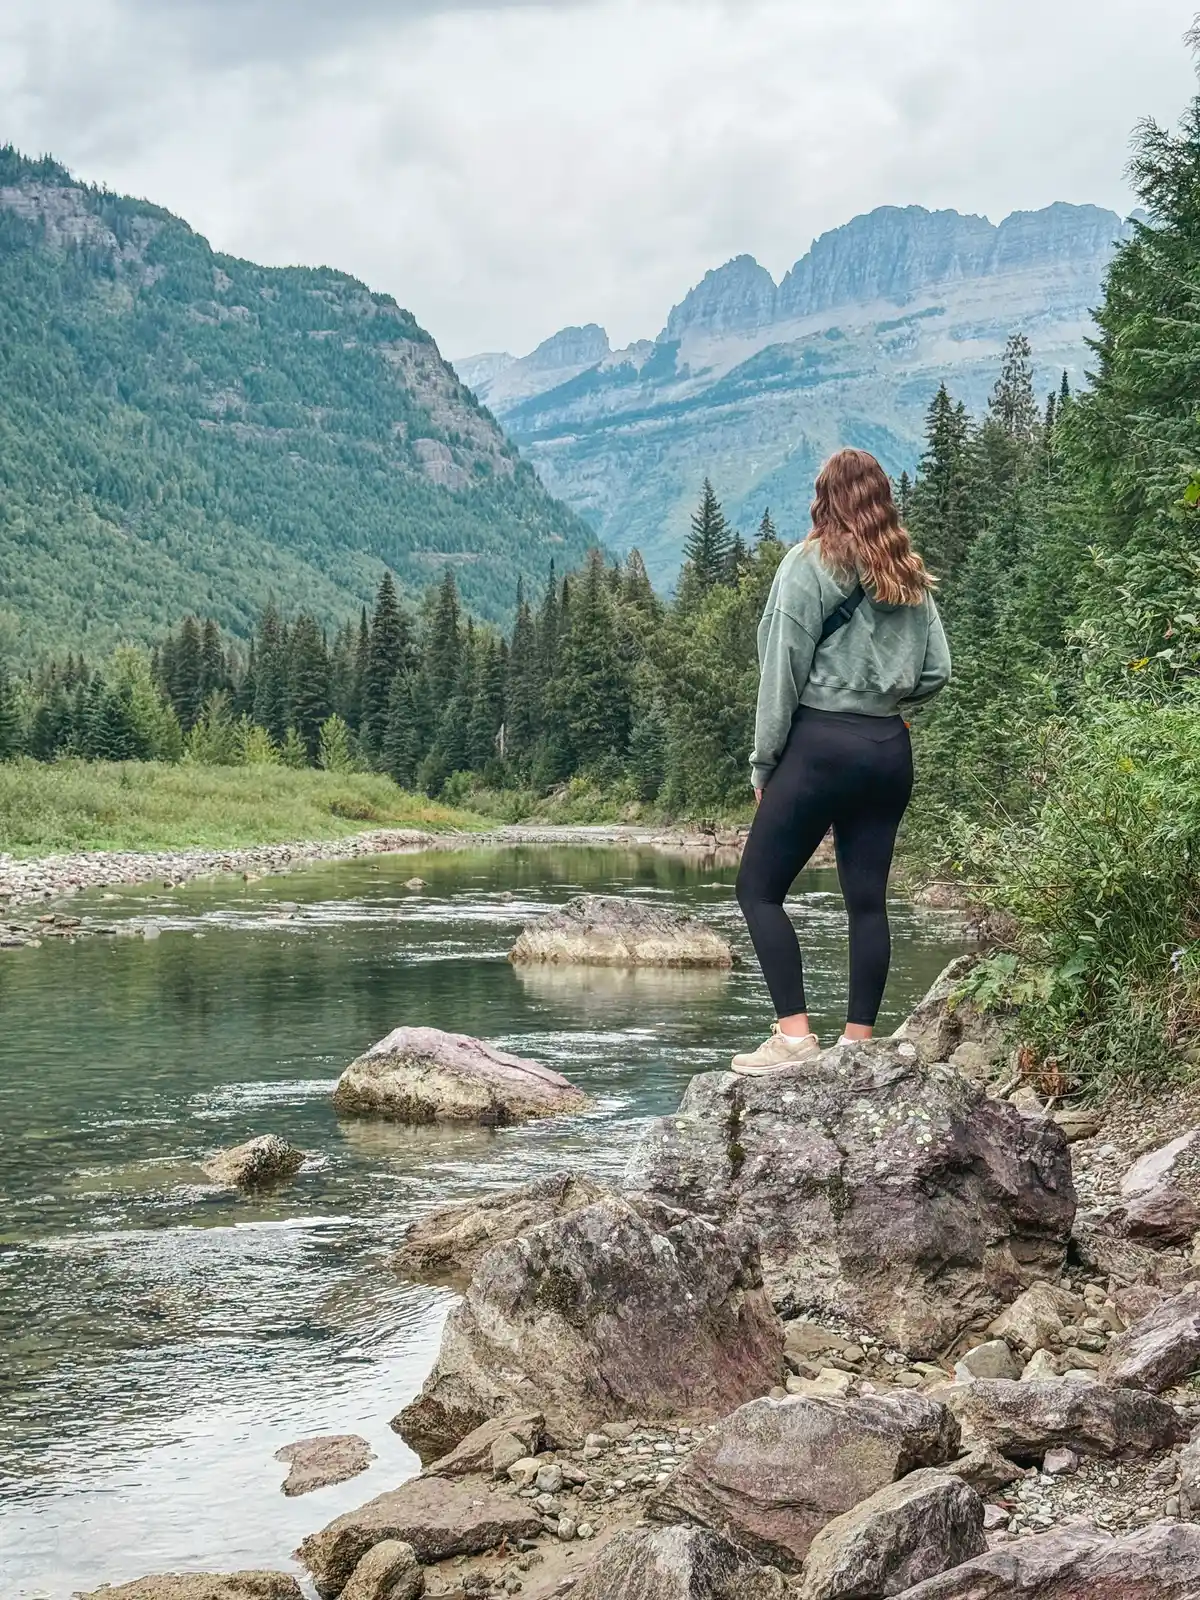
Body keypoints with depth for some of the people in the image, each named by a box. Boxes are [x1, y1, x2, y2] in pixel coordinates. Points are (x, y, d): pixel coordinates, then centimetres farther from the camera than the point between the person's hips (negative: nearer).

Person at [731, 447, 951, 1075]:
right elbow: (936, 673, 9)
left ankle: (795, 1034, -8)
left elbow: (783, 670, -8)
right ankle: (858, 1041, 8)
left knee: (759, 887, 0)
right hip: (890, 748, 6)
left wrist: (764, 763, -3)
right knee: (867, 899, 8)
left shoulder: (809, 564, -5)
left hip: (820, 744, -6)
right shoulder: (911, 577, 11)